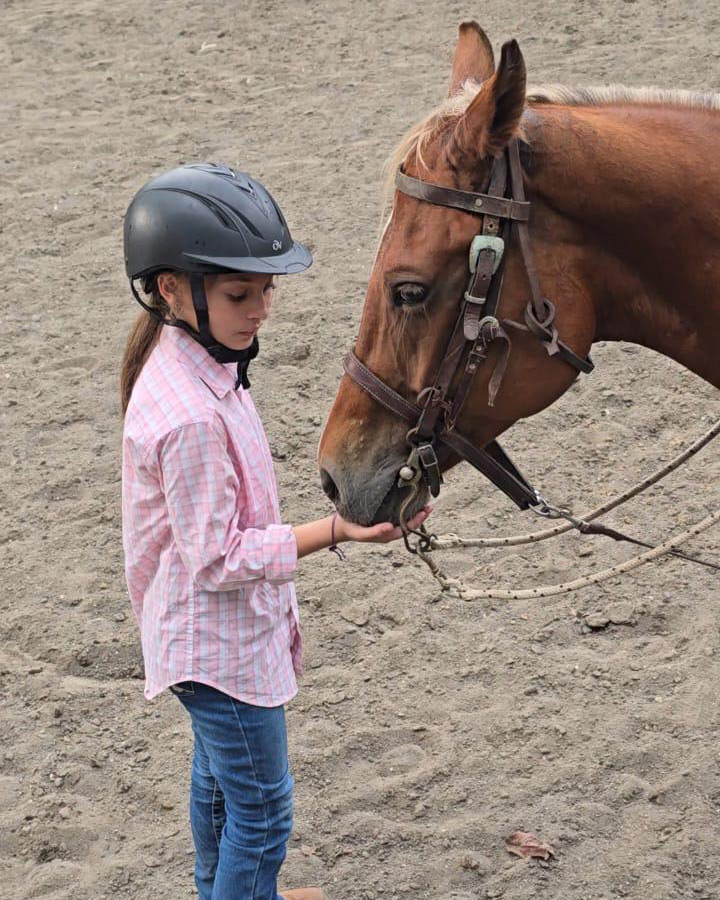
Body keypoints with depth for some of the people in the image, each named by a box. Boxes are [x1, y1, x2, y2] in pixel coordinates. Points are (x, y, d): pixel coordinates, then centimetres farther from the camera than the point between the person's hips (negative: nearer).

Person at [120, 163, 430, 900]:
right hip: (222, 646, -10)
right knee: (261, 807, 6)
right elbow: (218, 559, -27)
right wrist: (336, 531, -31)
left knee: (219, 774, 29)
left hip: (207, 635, 10)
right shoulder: (189, 417, -33)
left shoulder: (192, 365, -2)